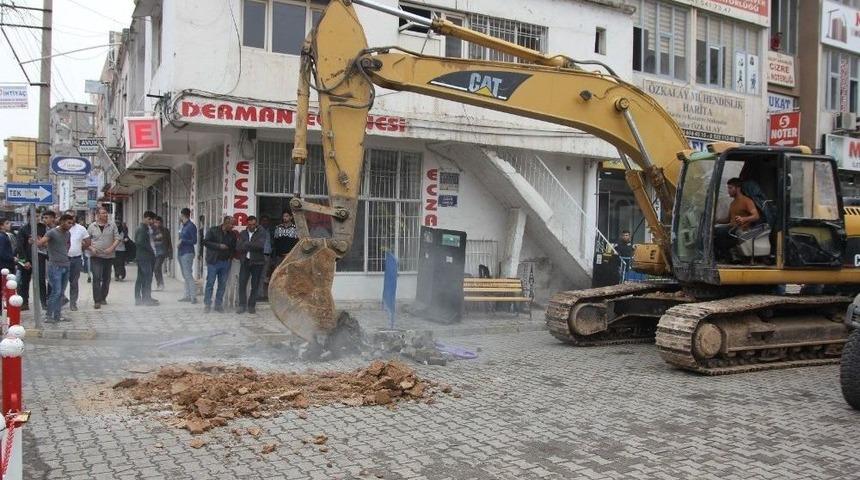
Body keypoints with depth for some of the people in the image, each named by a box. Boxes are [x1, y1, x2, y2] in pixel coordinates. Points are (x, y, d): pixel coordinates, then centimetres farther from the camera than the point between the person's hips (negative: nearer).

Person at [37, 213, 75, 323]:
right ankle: (48, 316, -1)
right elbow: (40, 243, -24)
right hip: (55, 266, -7)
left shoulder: (68, 234, 12)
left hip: (66, 265, 7)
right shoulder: (52, 232, -11)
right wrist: (36, 241, -41)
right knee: (56, 292, -10)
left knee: (61, 292, 9)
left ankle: (57, 315, 14)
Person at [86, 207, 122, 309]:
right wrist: (91, 248, -8)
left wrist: (112, 247, -12)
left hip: (109, 256, 2)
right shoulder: (92, 226, 4)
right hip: (96, 256, -2)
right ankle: (97, 301, -11)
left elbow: (118, 238, 2)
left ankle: (103, 298, 24)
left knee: (106, 279, 9)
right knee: (96, 278, -11)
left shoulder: (112, 225, 5)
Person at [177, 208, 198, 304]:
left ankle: (193, 297, -12)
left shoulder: (191, 226, -11)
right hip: (181, 253, 9)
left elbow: (194, 241, -14)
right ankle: (187, 296, 15)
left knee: (188, 275, -12)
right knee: (185, 276, 10)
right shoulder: (183, 226, 15)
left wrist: (182, 241, -18)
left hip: (187, 253, -9)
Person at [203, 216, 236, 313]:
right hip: (213, 262, -4)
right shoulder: (213, 230, -2)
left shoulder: (231, 234, 10)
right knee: (210, 283, -2)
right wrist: (219, 246, -15)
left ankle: (218, 304, 14)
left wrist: (230, 255, 0)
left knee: (222, 285, 6)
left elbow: (233, 247, 17)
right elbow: (205, 242, -8)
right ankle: (207, 304, 4)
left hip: (225, 262, 4)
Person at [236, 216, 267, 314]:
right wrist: (252, 246, -14)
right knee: (242, 283, -3)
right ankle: (242, 305, 6)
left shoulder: (261, 232, 0)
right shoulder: (243, 234, 10)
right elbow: (238, 248, -2)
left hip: (257, 262, -2)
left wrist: (246, 245, -10)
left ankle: (251, 306, 12)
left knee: (255, 285, 3)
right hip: (245, 261, 3)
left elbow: (260, 245, -16)